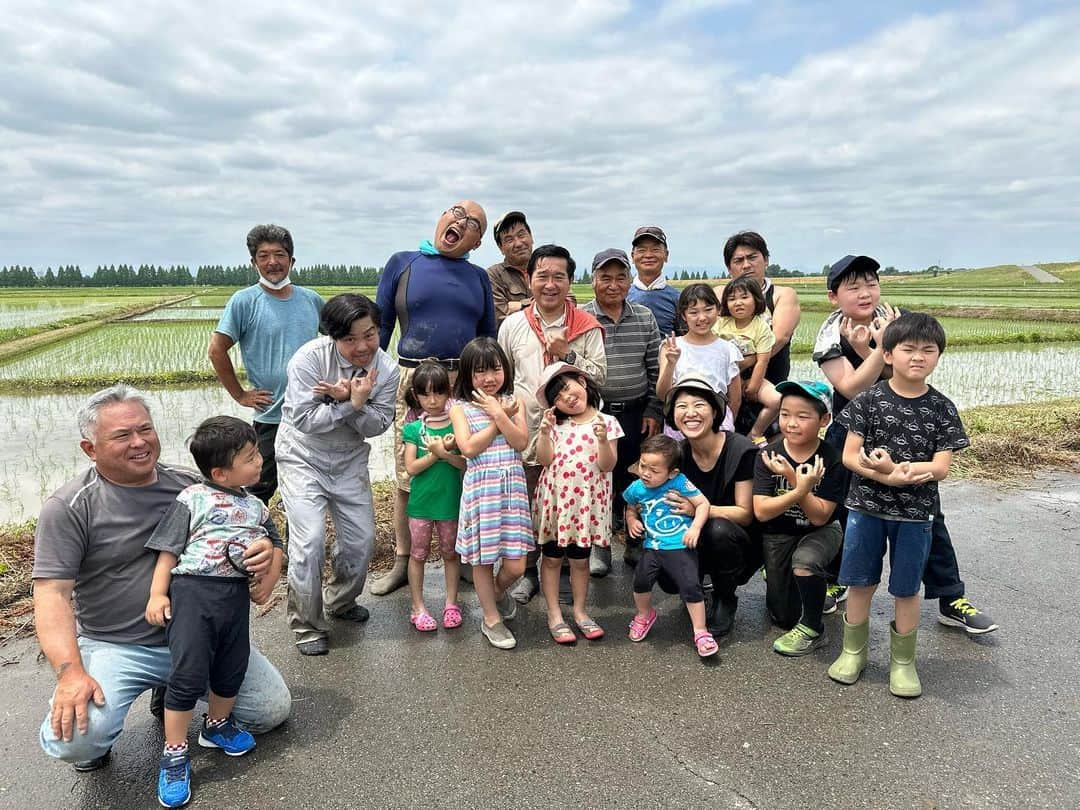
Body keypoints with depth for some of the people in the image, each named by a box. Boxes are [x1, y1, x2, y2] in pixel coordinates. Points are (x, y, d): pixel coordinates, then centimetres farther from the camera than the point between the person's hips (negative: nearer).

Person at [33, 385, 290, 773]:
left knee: (274, 710, 1)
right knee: (73, 739, -29)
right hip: (114, 647, -3)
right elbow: (52, 593, -13)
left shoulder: (191, 486, 1)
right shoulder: (68, 508, -9)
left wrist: (266, 551, -16)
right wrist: (70, 671, -26)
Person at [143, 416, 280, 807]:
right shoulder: (192, 499, -4)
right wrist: (157, 594, -6)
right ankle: (174, 755, 10)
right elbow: (169, 550, -2)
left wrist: (270, 578, 5)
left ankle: (217, 725, 41)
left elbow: (273, 545, 20)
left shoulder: (256, 506, 12)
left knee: (232, 669, 14)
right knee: (188, 672, -8)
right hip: (192, 589, -5)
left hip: (235, 595, 5)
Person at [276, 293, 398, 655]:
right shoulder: (310, 358, -24)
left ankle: (341, 602, 35)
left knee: (361, 539, 7)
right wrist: (350, 404, -31)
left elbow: (377, 425, -13)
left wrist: (355, 402, -32)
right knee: (309, 540, -14)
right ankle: (307, 625, 6)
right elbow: (303, 420, -25)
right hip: (303, 456, -4)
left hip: (350, 459, 4)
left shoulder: (386, 369, -14)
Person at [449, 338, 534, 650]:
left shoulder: (513, 402, 6)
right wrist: (500, 418, -9)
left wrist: (497, 413, -12)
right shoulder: (460, 407, -1)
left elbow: (521, 442, -6)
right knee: (482, 558, 9)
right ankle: (491, 618, 29)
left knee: (515, 564, 2)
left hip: (512, 486, 2)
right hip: (480, 487, -2)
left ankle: (497, 592, 37)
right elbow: (469, 448, -13)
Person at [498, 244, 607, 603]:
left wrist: (566, 354, -15)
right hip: (524, 432, 2)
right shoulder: (512, 325, 4)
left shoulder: (587, 327, -2)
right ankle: (527, 571, 28)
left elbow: (599, 375, -4)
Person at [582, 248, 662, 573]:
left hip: (637, 415, 2)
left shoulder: (645, 318, 6)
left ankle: (636, 543, 27)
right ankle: (598, 546, 22)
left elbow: (656, 369, 7)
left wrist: (654, 412, 2)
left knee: (636, 481, 9)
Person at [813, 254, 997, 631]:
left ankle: (951, 599, 12)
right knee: (840, 508, 6)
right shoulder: (830, 335, -13)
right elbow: (853, 388, -23)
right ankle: (836, 581, 28)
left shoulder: (897, 319, -11)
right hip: (851, 431, 0)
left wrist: (865, 349, -29)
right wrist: (879, 348, -33)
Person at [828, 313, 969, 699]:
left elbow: (941, 467, -10)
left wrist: (891, 466, -26)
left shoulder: (942, 409, -4)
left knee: (906, 590, 11)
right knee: (861, 583, 11)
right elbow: (849, 456, -8)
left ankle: (903, 662, 28)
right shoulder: (869, 400, -7)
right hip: (866, 508, 0)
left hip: (915, 514, 0)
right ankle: (853, 651, 29)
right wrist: (887, 476, -25)